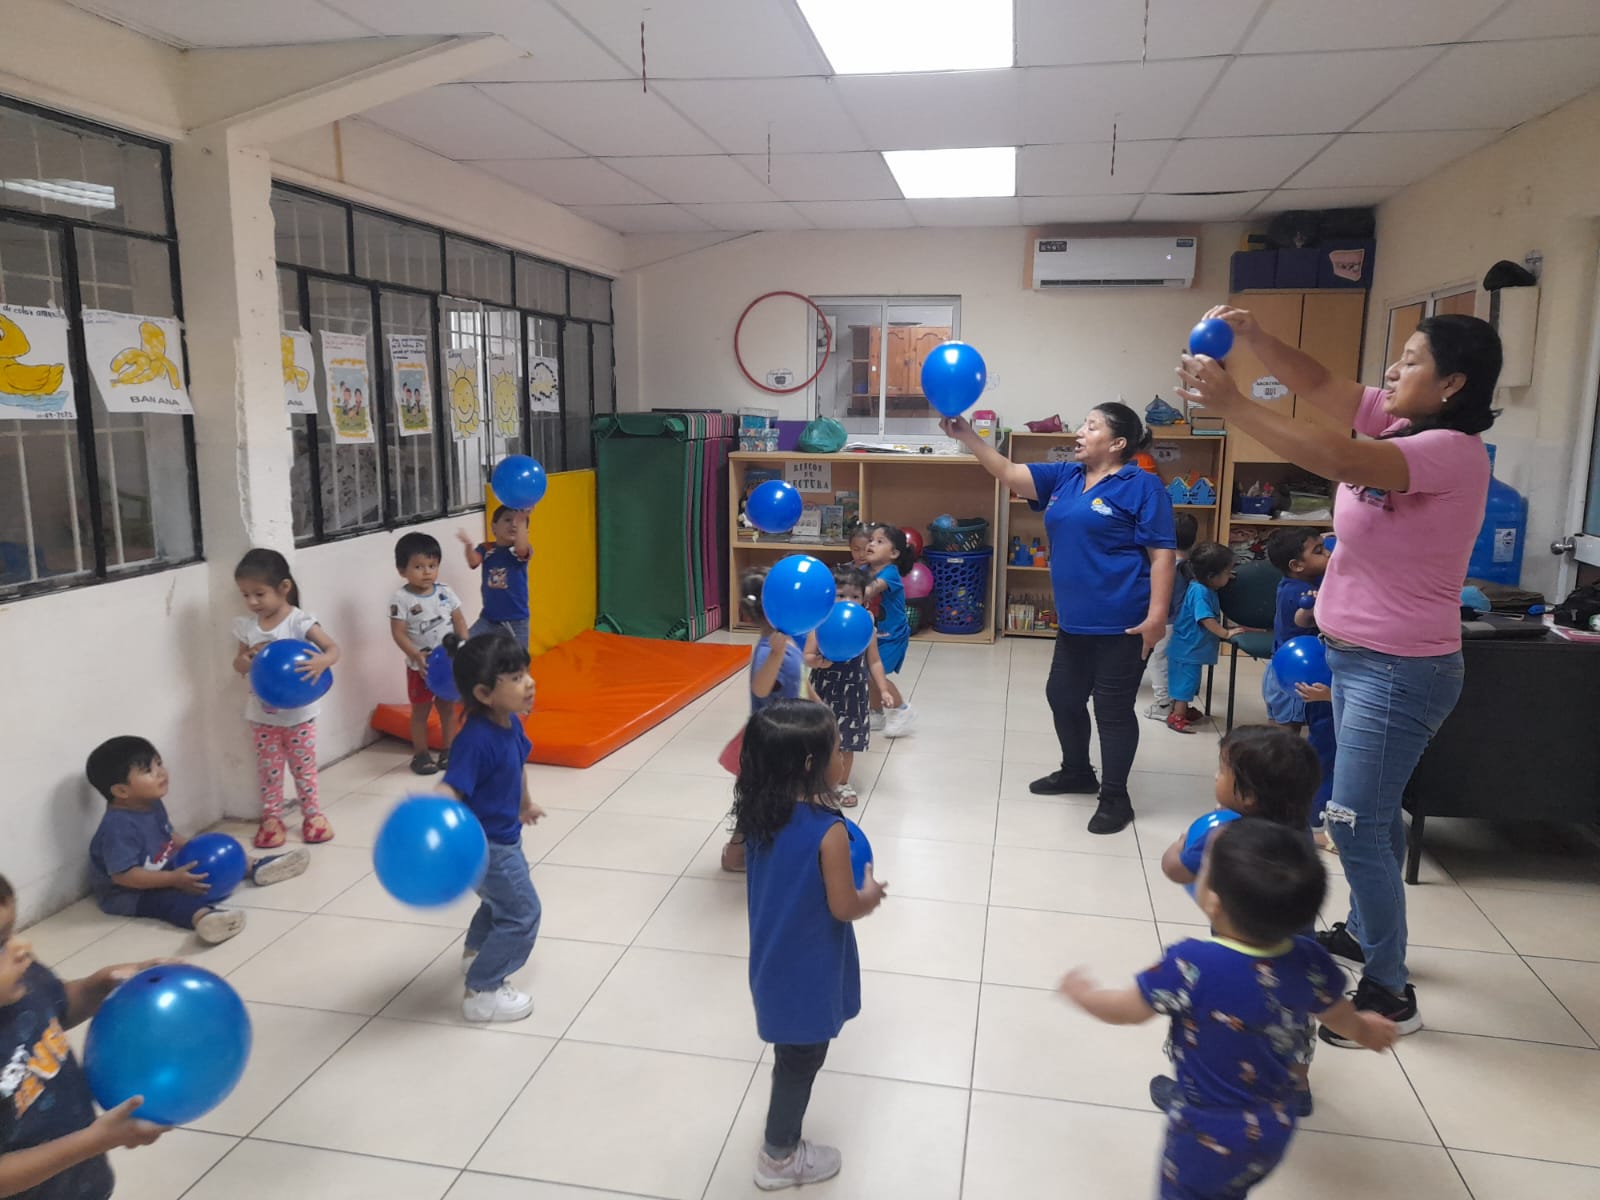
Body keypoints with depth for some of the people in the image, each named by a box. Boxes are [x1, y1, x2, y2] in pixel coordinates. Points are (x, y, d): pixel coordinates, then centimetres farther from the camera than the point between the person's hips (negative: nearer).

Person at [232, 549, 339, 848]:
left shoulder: (299, 621, -15)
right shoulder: (247, 626, -1)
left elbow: (333, 649, -22)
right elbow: (239, 665, 9)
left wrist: (321, 662, -45)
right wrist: (245, 660, -16)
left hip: (298, 711, -3)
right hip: (263, 714, 3)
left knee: (304, 765, 9)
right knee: (268, 768, 10)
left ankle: (312, 814, 22)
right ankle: (271, 818, 23)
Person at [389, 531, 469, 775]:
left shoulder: (445, 592, -3)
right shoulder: (401, 599, -14)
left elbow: (459, 621, 3)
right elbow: (398, 633, -16)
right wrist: (417, 656, -26)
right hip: (420, 666, -3)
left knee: (448, 706, 14)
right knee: (420, 710, 9)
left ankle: (447, 750, 28)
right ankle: (420, 755, 21)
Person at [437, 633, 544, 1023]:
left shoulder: (509, 722, -7)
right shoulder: (476, 739, -34)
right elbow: (451, 789, -41)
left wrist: (525, 805, 28)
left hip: (503, 836, 10)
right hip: (485, 844, -10)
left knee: (501, 898, 31)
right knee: (522, 914, -2)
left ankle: (476, 952, 56)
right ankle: (482, 992, 12)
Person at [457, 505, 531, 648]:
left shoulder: (522, 551, -10)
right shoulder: (486, 549, -4)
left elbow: (521, 548, -34)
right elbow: (473, 562, -22)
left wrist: (522, 521, -47)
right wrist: (469, 545, -43)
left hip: (516, 621, -2)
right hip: (488, 618, 2)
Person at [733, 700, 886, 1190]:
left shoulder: (761, 813, -9)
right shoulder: (829, 831, -30)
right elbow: (844, 908, -21)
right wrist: (871, 894, -1)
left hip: (775, 960, 7)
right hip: (809, 971, -6)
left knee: (790, 1051, 29)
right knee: (802, 1058, 15)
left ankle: (781, 1123, 51)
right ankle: (779, 1157, 35)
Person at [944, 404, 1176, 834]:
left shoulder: (1142, 486, -9)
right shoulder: (1064, 476, 11)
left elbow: (1163, 553, -12)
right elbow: (1009, 473, 6)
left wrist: (1157, 615, -19)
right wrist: (967, 436, -6)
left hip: (1122, 623, -8)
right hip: (1075, 620, 8)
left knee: (1113, 709, 2)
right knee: (1062, 696, 18)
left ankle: (1115, 798, 17)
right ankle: (1077, 772, 39)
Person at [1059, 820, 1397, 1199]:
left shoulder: (1192, 965, -32)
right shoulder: (1309, 961, -17)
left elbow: (1126, 1010, -15)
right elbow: (1341, 1018, 6)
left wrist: (1080, 992, 6)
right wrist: (1364, 1029, 31)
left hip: (1209, 1134, -5)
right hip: (1275, 1128, 5)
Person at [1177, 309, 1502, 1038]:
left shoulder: (1453, 452, -22)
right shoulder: (1396, 423, 3)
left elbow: (1341, 462, -36)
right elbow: (1315, 383, 1)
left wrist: (1232, 405, -37)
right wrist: (1251, 336, -17)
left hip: (1401, 670, -9)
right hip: (1356, 656, 9)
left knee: (1355, 824, -5)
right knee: (1371, 810, 23)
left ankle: (1390, 993, 10)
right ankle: (1365, 931, 42)